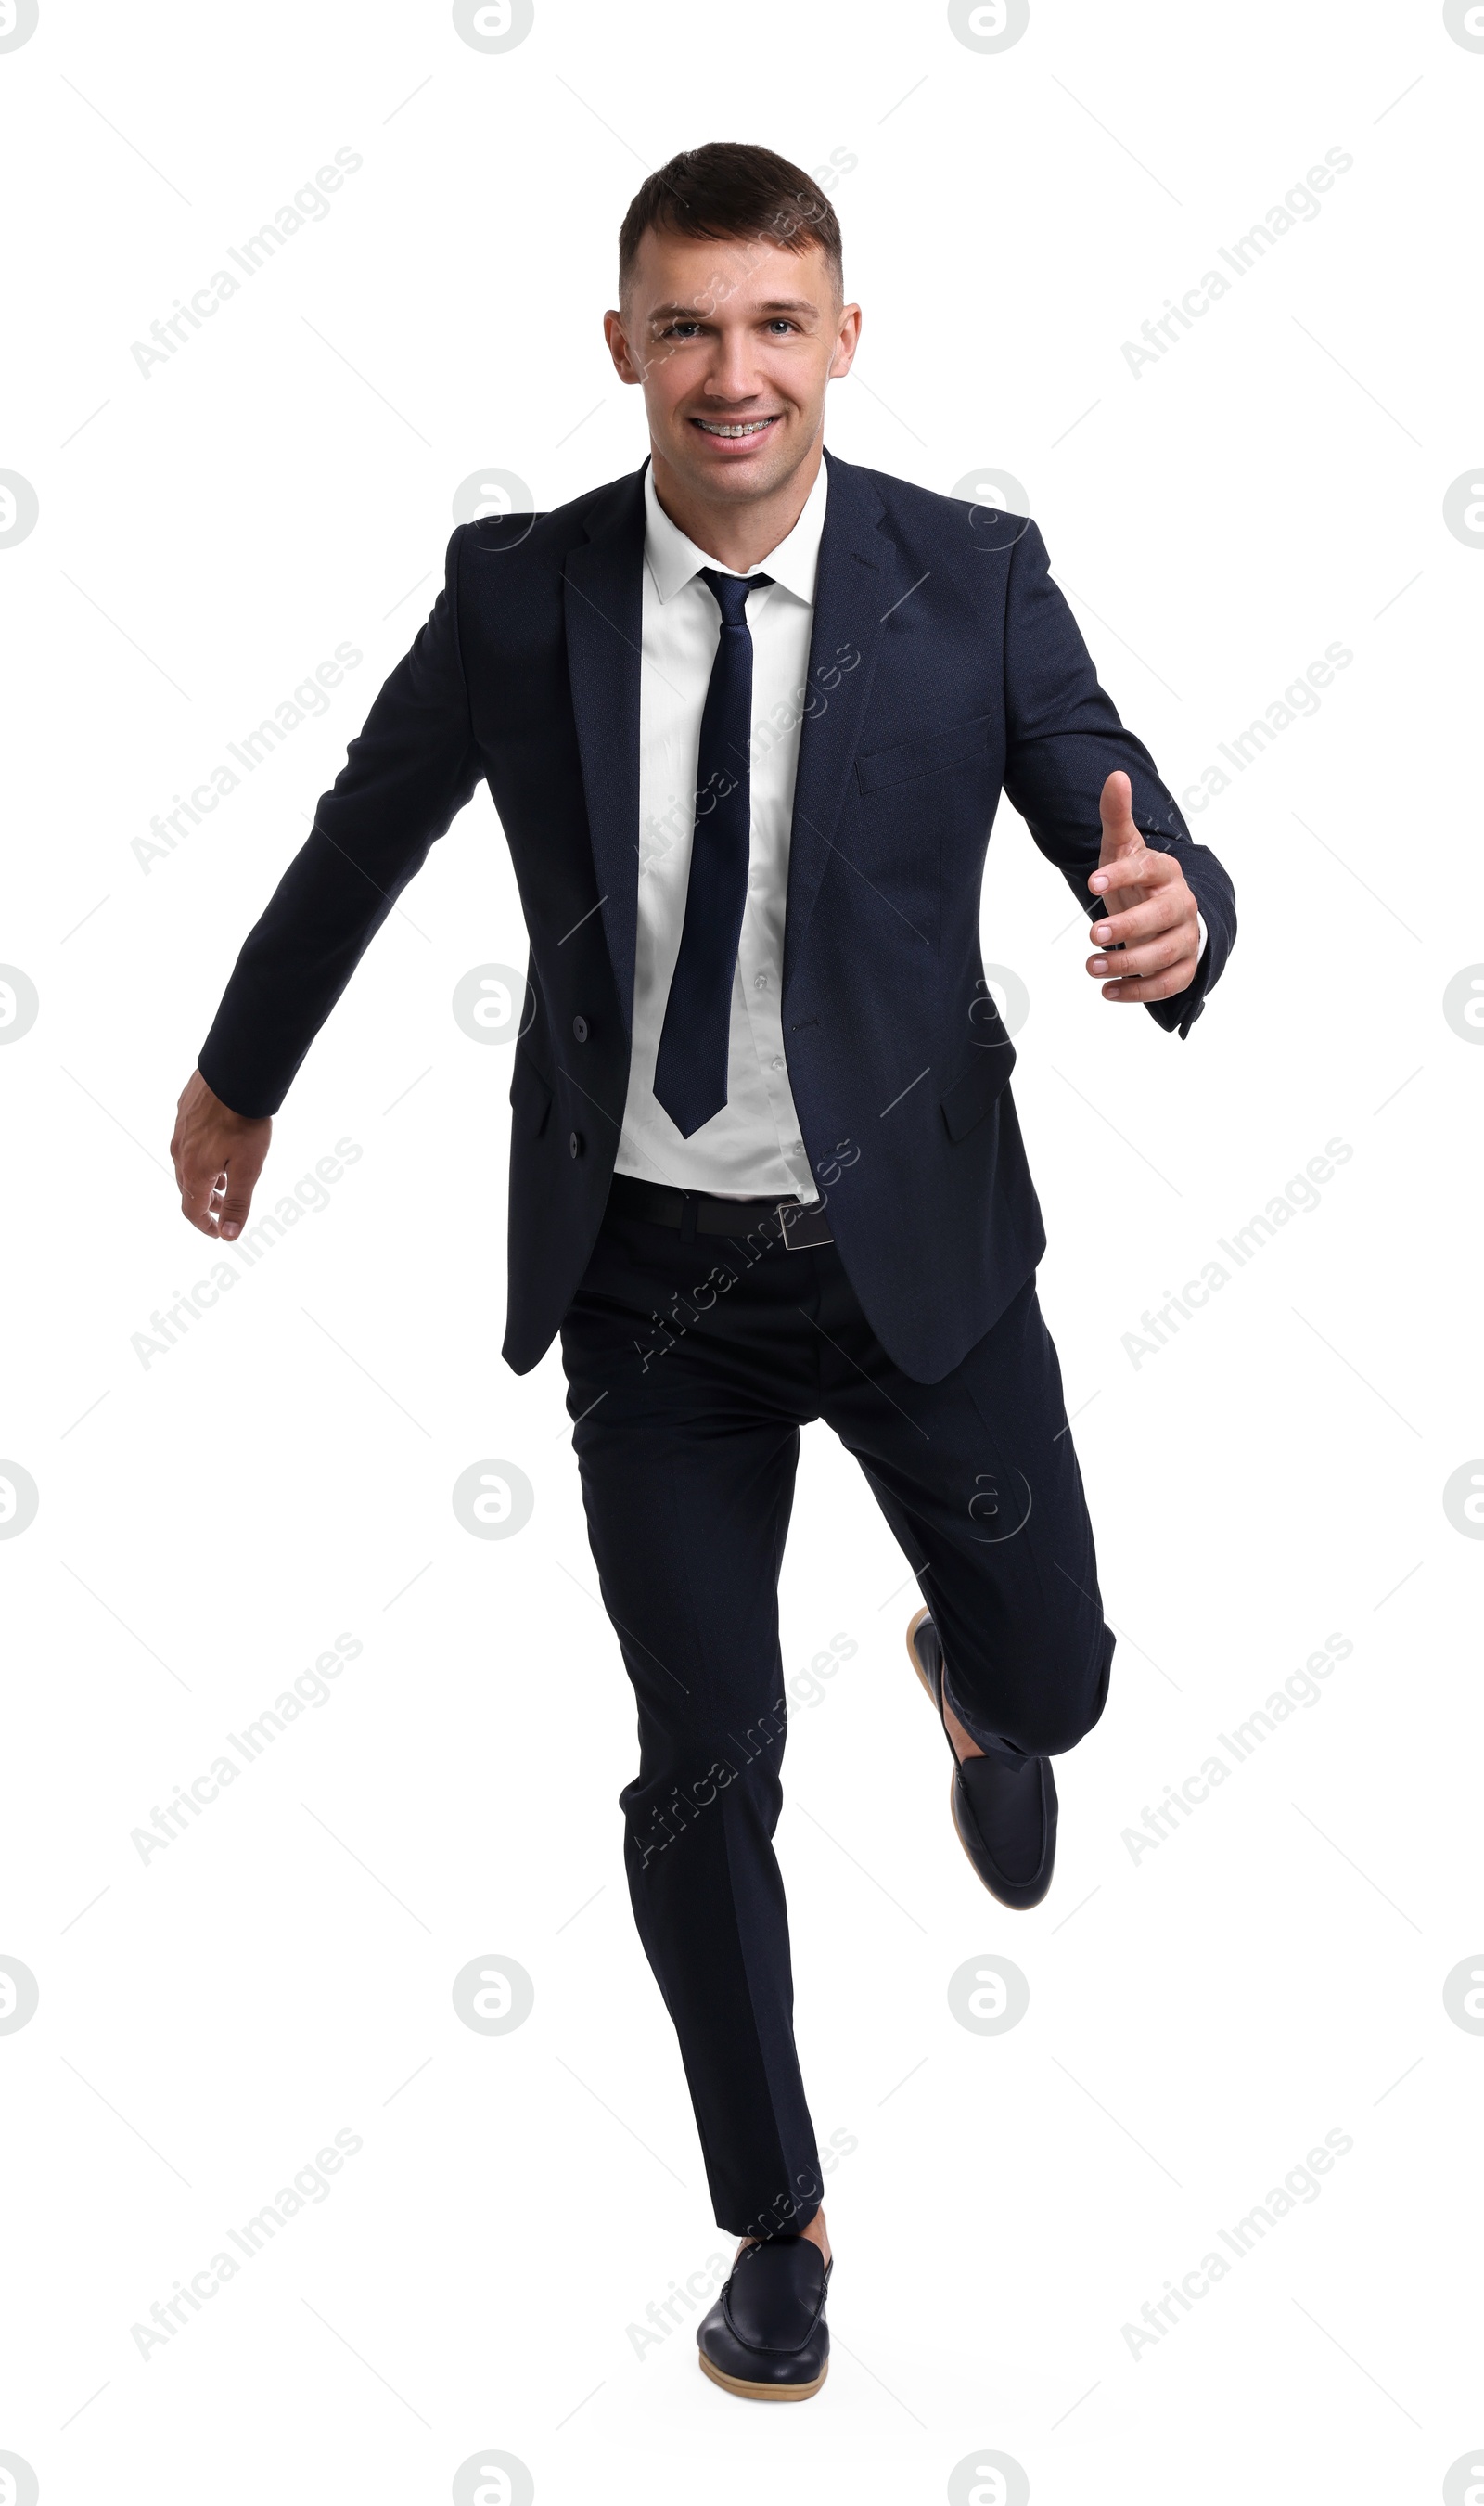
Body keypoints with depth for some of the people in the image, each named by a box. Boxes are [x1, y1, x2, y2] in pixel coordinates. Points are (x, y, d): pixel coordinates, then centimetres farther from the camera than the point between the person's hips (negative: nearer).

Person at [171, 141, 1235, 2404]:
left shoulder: (972, 580, -8)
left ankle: (964, 1679, 54)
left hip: (918, 1243, 0)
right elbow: (361, 840, 9)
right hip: (651, 1280, 0)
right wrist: (239, 1075, 21)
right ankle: (776, 2222, 31)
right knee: (705, 1773, 7)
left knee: (1051, 1679, 11)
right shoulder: (515, 591, -6)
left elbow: (1129, 837, -8)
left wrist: (1175, 917, -33)